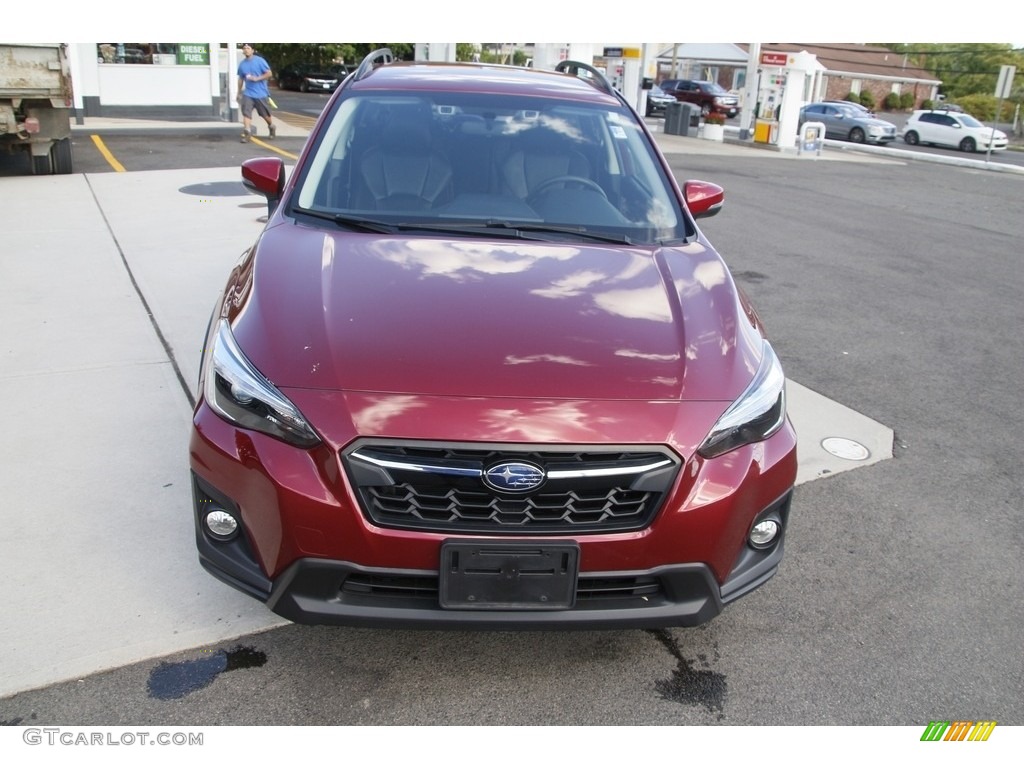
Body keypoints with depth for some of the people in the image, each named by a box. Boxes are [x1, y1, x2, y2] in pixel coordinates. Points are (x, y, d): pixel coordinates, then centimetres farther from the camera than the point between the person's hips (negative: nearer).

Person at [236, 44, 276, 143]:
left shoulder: (260, 61, -7)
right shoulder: (242, 64, 7)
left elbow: (269, 73, -9)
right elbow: (240, 79, 17)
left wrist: (257, 78, -19)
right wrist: (239, 93, 18)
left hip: (261, 93, -3)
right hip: (248, 93, 3)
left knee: (265, 114, 9)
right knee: (246, 112, -14)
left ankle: (272, 127, 36)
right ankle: (247, 132, -15)